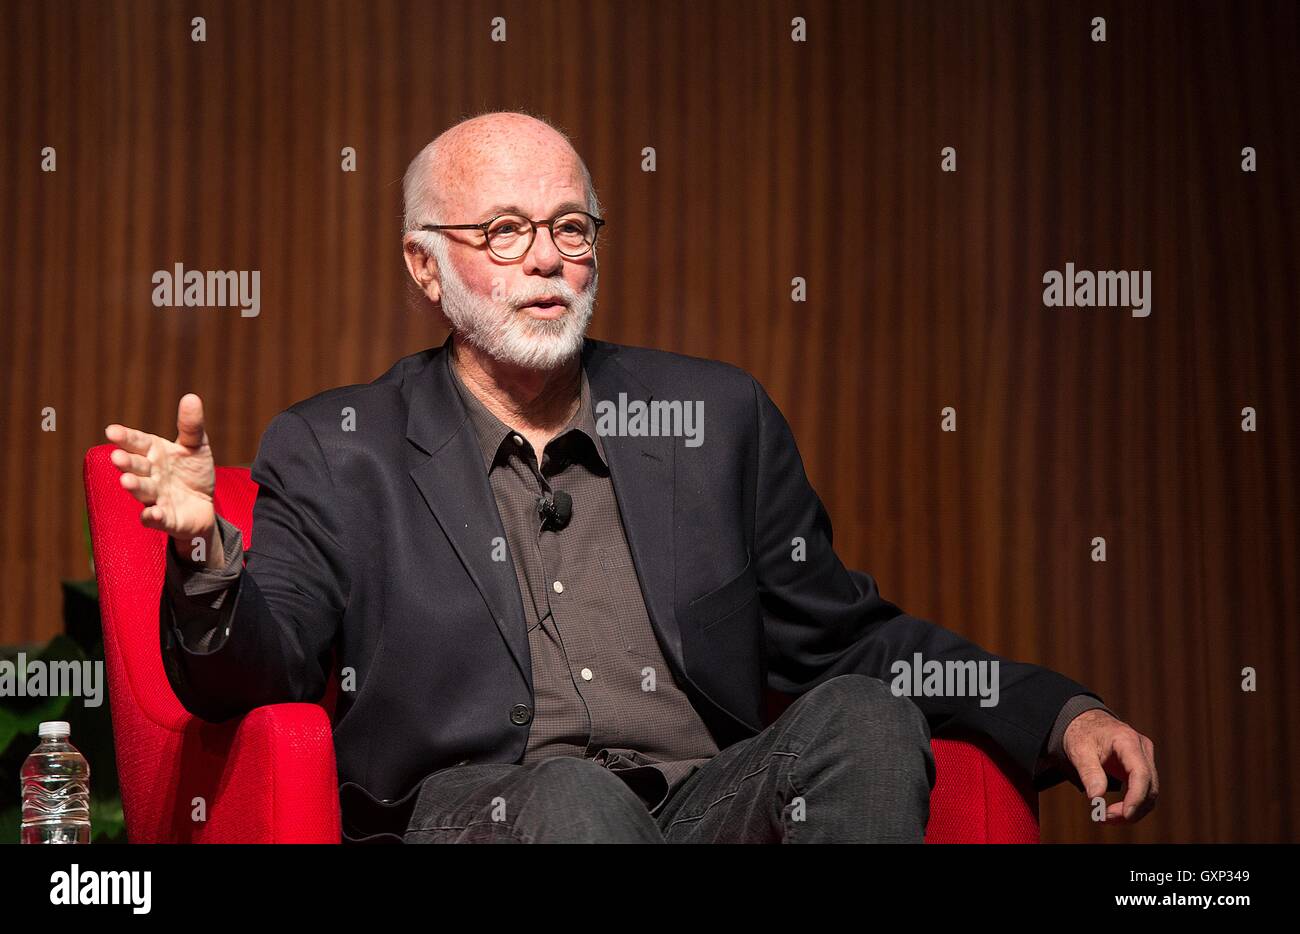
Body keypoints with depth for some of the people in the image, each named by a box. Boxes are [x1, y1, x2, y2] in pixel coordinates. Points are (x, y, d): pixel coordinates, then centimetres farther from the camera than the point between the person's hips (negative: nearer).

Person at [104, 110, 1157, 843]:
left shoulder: (715, 414, 19)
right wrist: (206, 551, -21)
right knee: (571, 794, -35)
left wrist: (1061, 716, 9)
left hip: (711, 804, 3)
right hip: (469, 814, -3)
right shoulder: (338, 453, 12)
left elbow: (844, 638, 23)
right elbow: (253, 671, 3)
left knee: (864, 719, -26)